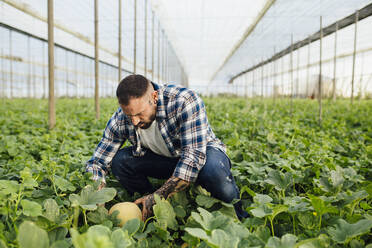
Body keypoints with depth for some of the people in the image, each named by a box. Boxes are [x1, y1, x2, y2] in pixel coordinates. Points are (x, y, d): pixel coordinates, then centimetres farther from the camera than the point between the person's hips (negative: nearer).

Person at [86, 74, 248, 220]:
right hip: (164, 159, 4)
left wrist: (158, 196, -39)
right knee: (119, 161, -18)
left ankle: (237, 217, -7)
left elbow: (194, 156, -35)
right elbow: (97, 162, -10)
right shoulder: (121, 120, -17)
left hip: (203, 152, -4)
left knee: (214, 171, -39)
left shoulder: (185, 101, -31)